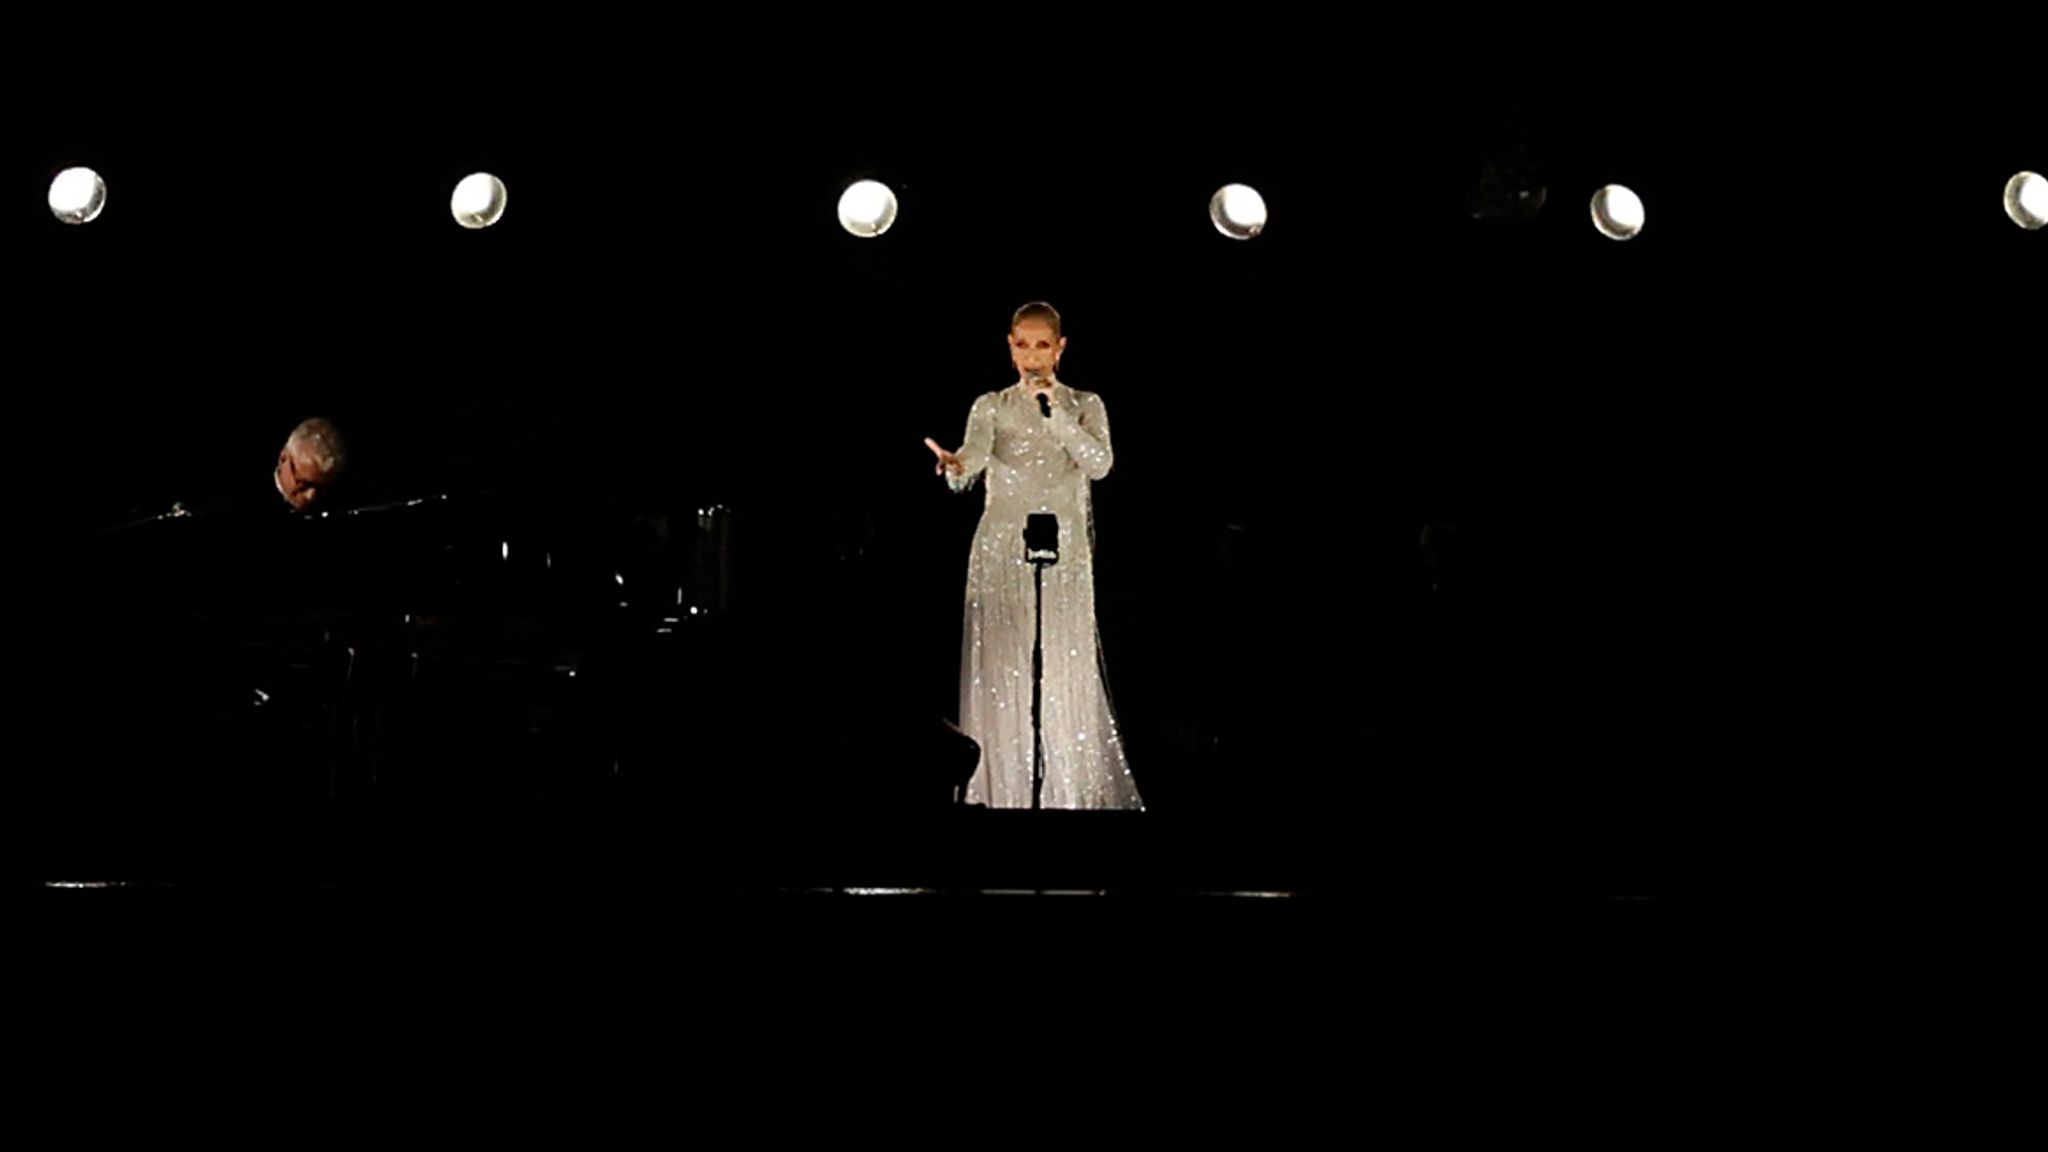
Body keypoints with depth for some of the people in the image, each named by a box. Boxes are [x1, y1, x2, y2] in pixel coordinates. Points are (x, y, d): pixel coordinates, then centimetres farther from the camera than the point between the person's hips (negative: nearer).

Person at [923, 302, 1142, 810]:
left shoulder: (1084, 405, 7)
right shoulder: (991, 406, 6)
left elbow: (1100, 465, -9)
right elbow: (975, 453, -14)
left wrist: (1054, 412, -15)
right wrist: (954, 466, -37)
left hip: (1063, 557, 0)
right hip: (1001, 554, 0)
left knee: (1064, 673, -4)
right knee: (1001, 673, -3)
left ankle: (1070, 792, 4)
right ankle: (1002, 793, 3)